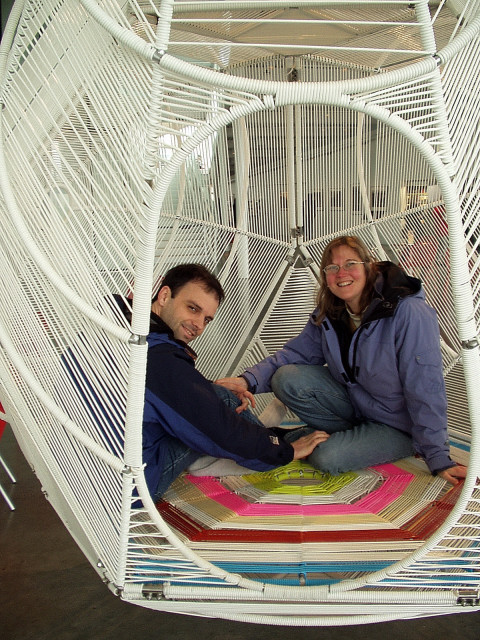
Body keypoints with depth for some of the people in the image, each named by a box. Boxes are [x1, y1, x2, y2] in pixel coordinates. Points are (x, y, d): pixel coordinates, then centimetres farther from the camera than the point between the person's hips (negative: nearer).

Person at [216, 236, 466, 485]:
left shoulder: (409, 313, -25)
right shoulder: (328, 315, -4)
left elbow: (426, 390, -25)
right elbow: (295, 353, -4)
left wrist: (439, 460, -21)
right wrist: (250, 380, -23)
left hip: (399, 425, -6)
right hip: (355, 403, 6)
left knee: (326, 458, -27)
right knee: (286, 379, -14)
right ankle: (356, 433, 1)